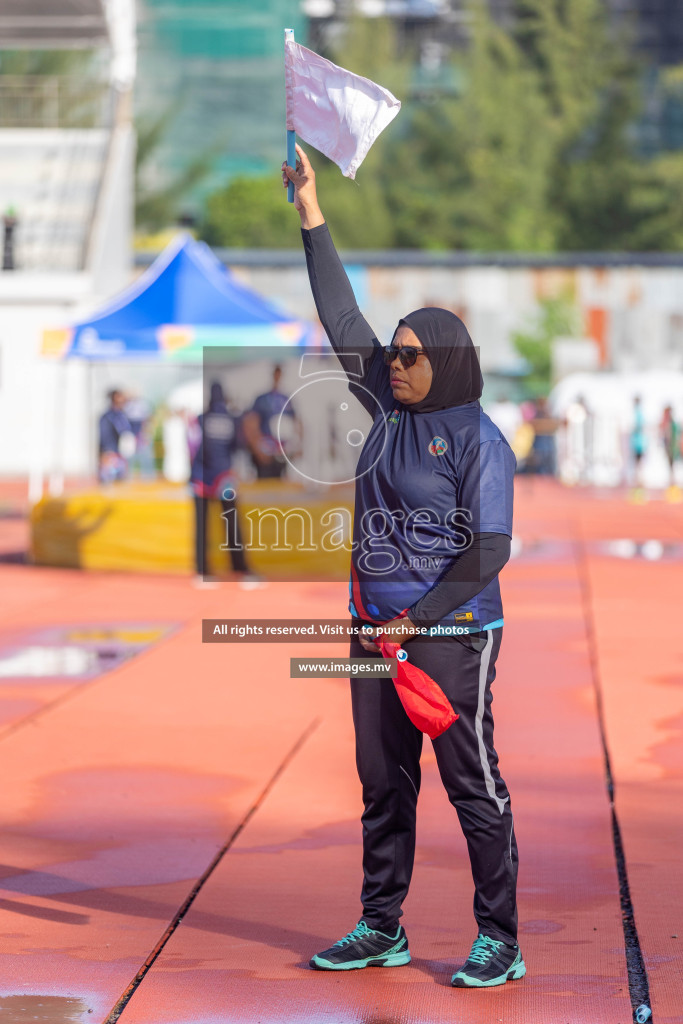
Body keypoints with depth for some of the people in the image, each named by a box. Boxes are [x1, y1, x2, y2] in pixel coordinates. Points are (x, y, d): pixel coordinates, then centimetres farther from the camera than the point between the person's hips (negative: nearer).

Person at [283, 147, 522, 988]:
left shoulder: (478, 440, -10)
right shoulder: (390, 409, 9)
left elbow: (489, 551, -13)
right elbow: (342, 319, 11)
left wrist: (417, 620, -18)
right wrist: (310, 212, 9)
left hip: (451, 634, -7)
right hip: (378, 628, 7)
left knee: (472, 784, -5)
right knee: (383, 783, 12)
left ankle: (500, 942, 1)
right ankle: (381, 929, 21)